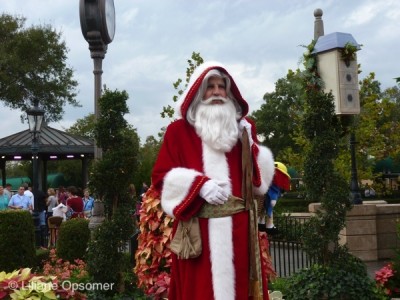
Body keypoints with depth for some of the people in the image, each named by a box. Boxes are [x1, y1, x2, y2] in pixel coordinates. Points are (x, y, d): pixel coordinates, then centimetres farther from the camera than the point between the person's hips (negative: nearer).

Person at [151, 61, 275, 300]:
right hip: (197, 232, -2)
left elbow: (262, 178, 13)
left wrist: (249, 144, -3)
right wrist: (199, 184, -14)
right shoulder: (179, 130, 6)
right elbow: (161, 177, 0)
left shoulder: (243, 128, 16)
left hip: (239, 229, 3)